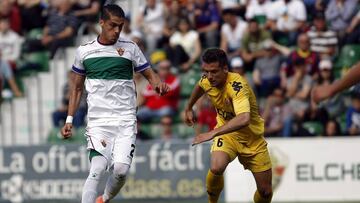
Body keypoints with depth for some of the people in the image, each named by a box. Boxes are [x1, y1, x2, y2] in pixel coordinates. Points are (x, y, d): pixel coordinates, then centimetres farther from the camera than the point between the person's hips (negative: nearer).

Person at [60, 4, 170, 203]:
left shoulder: (130, 48, 6)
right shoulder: (84, 51, 7)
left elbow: (150, 74, 8)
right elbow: (77, 88, 17)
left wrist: (158, 83, -16)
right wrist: (69, 119, 11)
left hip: (126, 121, 1)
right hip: (98, 121, -1)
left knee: (121, 169, -14)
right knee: (97, 169, -18)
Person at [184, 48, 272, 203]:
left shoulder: (237, 85, -33)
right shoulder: (207, 80, -15)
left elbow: (244, 119, -51)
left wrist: (213, 133, -55)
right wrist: (188, 108, 25)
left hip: (252, 137, -3)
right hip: (226, 132, 3)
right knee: (216, 168, -29)